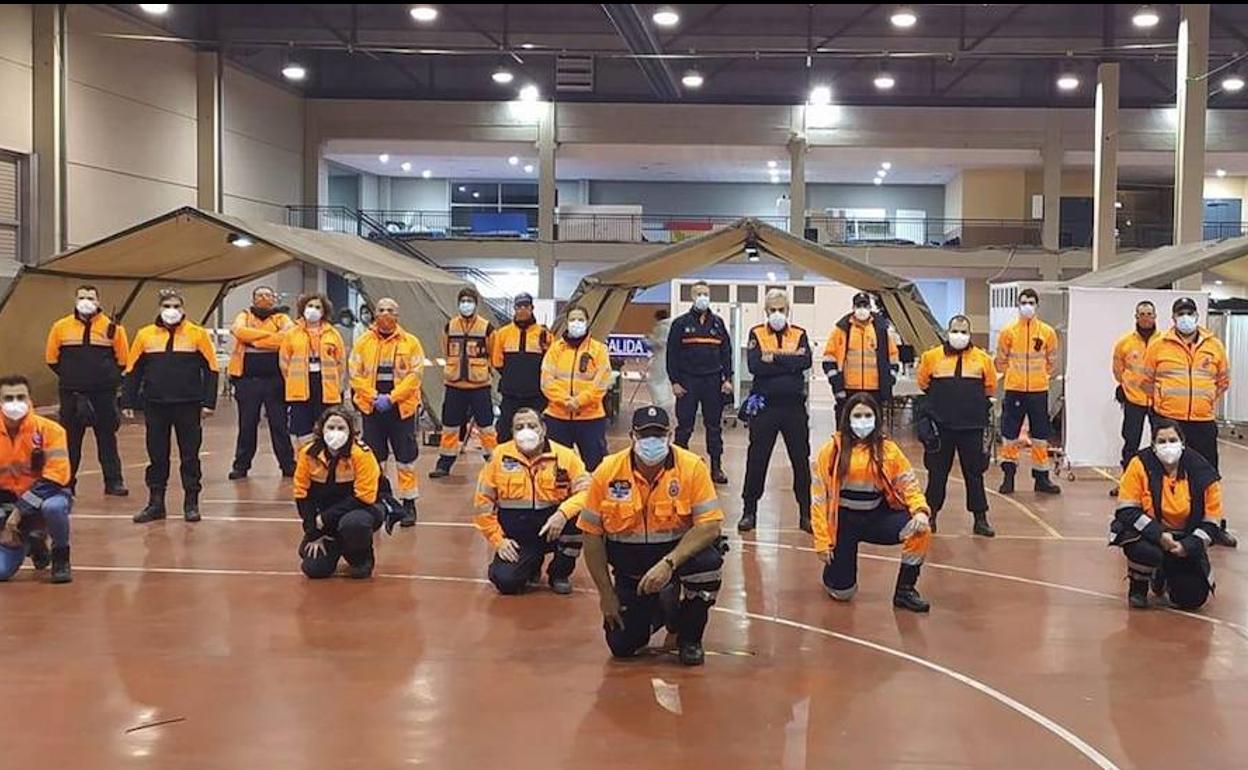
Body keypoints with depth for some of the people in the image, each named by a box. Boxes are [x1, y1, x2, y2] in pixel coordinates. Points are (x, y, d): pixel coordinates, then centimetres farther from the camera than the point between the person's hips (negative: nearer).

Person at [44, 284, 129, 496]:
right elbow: (52, 358, 10)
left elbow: (123, 359, 4)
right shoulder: (61, 327, 2)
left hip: (103, 393, -1)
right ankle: (66, 482, 13)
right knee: (70, 438, 6)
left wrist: (109, 377, 1)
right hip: (71, 393, 1)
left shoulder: (112, 328, -2)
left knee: (107, 438, 5)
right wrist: (69, 375, 7)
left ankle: (113, 481, 9)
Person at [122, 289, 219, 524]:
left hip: (188, 406, -2)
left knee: (190, 455, 4)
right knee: (157, 456, 8)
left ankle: (191, 503, 13)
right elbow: (133, 371, 9)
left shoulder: (198, 334, -1)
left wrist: (208, 402, -6)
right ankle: (155, 503, 17)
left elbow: (211, 369, 0)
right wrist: (128, 402, 4)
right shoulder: (145, 335, 4)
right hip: (155, 406, 2)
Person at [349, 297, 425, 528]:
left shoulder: (410, 342, -1)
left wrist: (391, 397, -14)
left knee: (406, 457, 1)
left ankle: (408, 502, 10)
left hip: (401, 408, -1)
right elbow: (356, 374, 0)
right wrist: (374, 396, -11)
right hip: (371, 407, 2)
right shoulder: (363, 341, 3)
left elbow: (415, 374, -6)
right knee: (373, 457, 9)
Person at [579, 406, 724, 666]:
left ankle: (689, 637, -3)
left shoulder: (692, 467, -16)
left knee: (707, 562, -34)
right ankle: (655, 610, 30)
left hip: (680, 550, -1)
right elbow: (592, 535, -6)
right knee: (622, 646, -8)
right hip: (630, 564, 1)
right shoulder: (607, 472, -12)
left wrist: (669, 563, -33)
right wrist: (606, 594, -7)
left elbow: (710, 526, -21)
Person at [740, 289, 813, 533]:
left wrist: (774, 358, -14)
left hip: (794, 406, 1)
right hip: (765, 406, -1)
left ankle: (805, 513, 14)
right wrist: (790, 361, -13)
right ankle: (749, 511, 15)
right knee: (756, 460, 4)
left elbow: (805, 362, -12)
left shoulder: (799, 335, 7)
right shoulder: (757, 334, 3)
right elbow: (754, 366, -14)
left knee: (801, 460, 5)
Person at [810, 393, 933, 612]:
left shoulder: (888, 448, -2)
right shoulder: (832, 450, -8)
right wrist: (822, 541, -10)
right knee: (842, 593, -5)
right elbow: (819, 497, -6)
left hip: (879, 517, 2)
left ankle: (905, 590, -8)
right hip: (844, 520, -2)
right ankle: (834, 565, 32)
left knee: (921, 529, -26)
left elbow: (908, 483, 0)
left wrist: (920, 510, -22)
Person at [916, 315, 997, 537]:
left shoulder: (982, 358, 2)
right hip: (940, 425, 0)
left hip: (972, 425, 0)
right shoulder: (932, 356, 0)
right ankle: (930, 514, 18)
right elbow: (923, 383, 12)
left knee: (974, 472, 5)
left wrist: (972, 401, 9)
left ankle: (980, 518, 11)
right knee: (937, 472, 7)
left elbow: (990, 387, 12)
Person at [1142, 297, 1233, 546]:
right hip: (1168, 422, -1)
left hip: (1203, 423, 2)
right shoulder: (1158, 345, -1)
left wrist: (1206, 401, 10)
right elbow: (1147, 381, 9)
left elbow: (1223, 381, 17)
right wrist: (1164, 400, 9)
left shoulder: (1214, 346, 5)